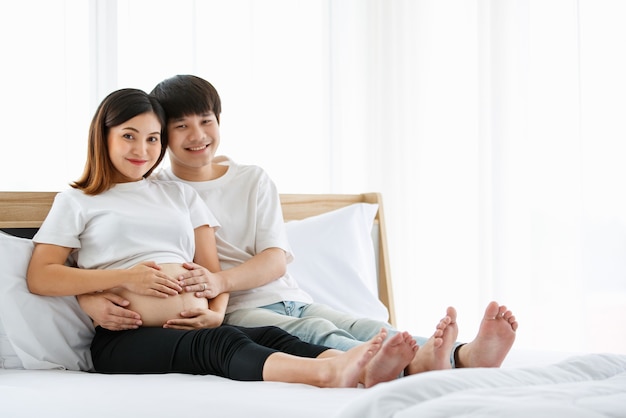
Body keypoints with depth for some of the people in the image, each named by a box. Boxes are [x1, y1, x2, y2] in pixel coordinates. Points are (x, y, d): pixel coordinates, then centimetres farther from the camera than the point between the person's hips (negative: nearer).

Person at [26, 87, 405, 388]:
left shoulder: (180, 194, 27)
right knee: (222, 344, -36)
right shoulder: (77, 201, 15)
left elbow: (213, 271, 20)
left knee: (270, 336, -29)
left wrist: (217, 311, -4)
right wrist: (125, 277, -7)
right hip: (127, 339, -4)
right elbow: (39, 277, 3)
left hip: (195, 328, 4)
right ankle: (326, 373, -63)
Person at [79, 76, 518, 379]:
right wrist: (92, 299, -26)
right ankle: (413, 364, -63)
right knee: (315, 331, -35)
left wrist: (220, 280, -18)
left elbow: (276, 259, 5)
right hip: (233, 313, -5)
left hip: (288, 297, 5)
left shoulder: (254, 179, 17)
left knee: (366, 329, -25)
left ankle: (465, 357, -51)